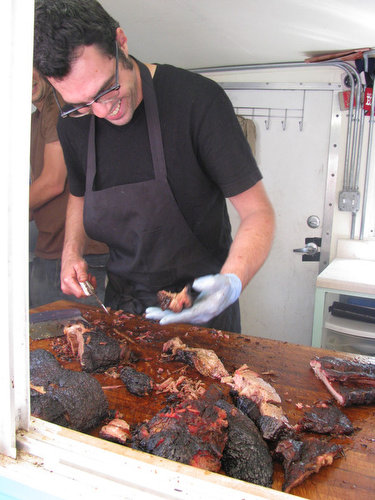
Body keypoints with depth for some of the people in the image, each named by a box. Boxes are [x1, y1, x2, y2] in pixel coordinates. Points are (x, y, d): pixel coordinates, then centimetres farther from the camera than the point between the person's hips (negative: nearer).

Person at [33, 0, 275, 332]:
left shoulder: (197, 99, -23)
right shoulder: (73, 122, -6)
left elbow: (257, 212, -20)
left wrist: (231, 281, -37)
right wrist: (72, 251, -3)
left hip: (202, 302, -4)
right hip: (121, 301, 5)